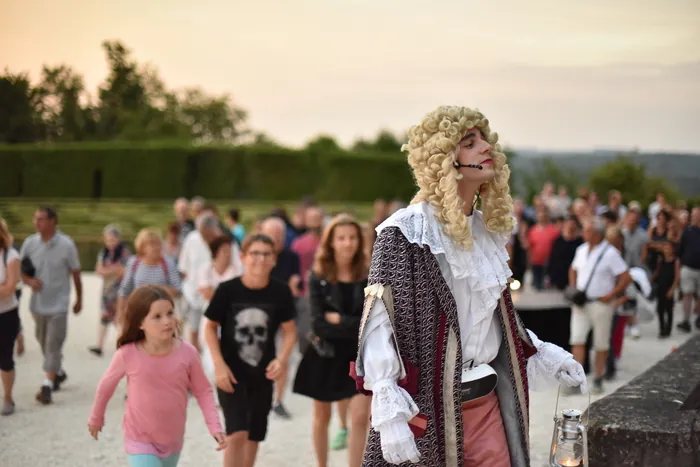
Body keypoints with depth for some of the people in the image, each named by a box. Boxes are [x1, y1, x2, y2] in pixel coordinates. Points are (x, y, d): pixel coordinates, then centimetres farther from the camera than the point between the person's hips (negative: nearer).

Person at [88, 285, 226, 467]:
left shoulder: (187, 353, -16)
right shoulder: (127, 354, -20)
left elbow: (202, 390, -3)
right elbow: (107, 384, -1)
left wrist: (215, 426, -14)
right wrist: (96, 418, 13)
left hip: (173, 439, 3)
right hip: (140, 440, -3)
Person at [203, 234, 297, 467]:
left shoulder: (280, 292, -9)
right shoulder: (227, 290, -13)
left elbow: (289, 330, 2)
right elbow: (210, 328, -3)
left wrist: (282, 359, -15)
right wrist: (219, 365, -12)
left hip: (262, 373, 3)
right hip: (232, 371, -3)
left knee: (253, 436, 13)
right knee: (237, 433, -15)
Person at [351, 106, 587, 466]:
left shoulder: (487, 229, 11)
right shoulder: (405, 233, -13)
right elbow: (379, 325, -17)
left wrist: (544, 356, 16)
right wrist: (391, 415, -23)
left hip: (487, 399, 7)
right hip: (426, 406, -6)